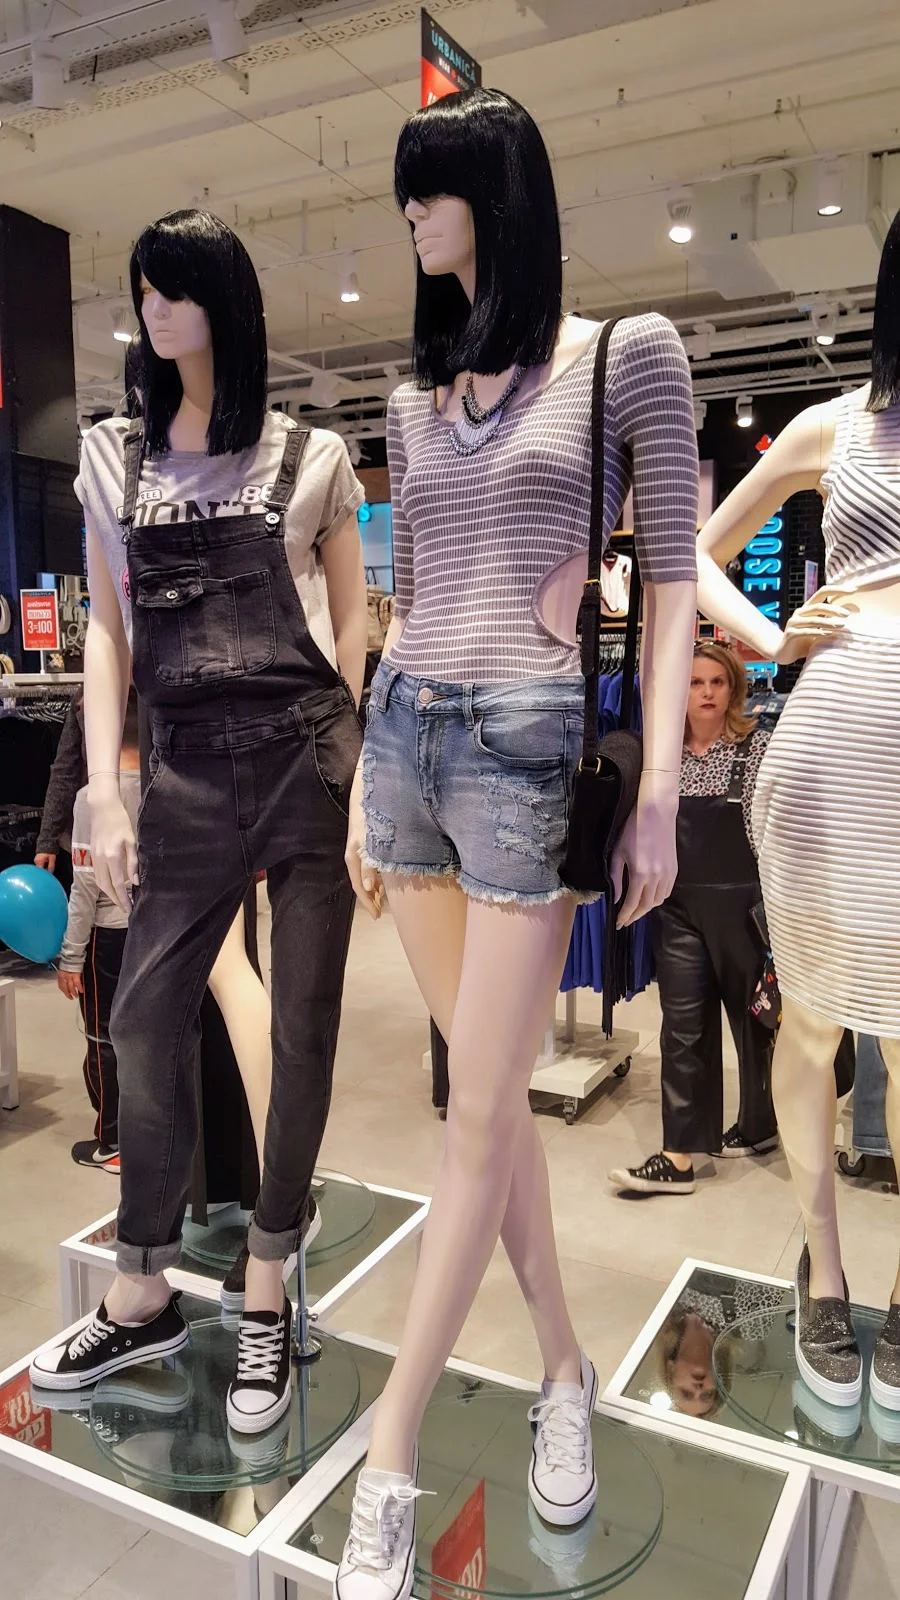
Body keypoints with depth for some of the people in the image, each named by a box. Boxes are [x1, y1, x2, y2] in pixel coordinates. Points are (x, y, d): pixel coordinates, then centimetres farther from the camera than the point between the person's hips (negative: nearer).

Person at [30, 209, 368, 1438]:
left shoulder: (310, 458, 6)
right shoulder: (114, 460, 13)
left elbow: (353, 627, 6)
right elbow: (109, 633, 11)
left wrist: (367, 778, -2)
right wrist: (105, 790, 3)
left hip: (311, 757, -2)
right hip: (188, 770, 3)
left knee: (303, 1026, 3)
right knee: (146, 1019, 3)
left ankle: (266, 1298, 21)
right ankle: (142, 1296, 24)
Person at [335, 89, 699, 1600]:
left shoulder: (628, 354, 3)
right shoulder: (415, 400, 17)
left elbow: (671, 579, -2)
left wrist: (658, 790, -10)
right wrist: (363, 780, 14)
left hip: (528, 747, -6)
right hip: (409, 742, 6)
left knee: (479, 1115, -1)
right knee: (494, 1092, 11)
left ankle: (389, 1461, 13)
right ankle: (564, 1369, 29)